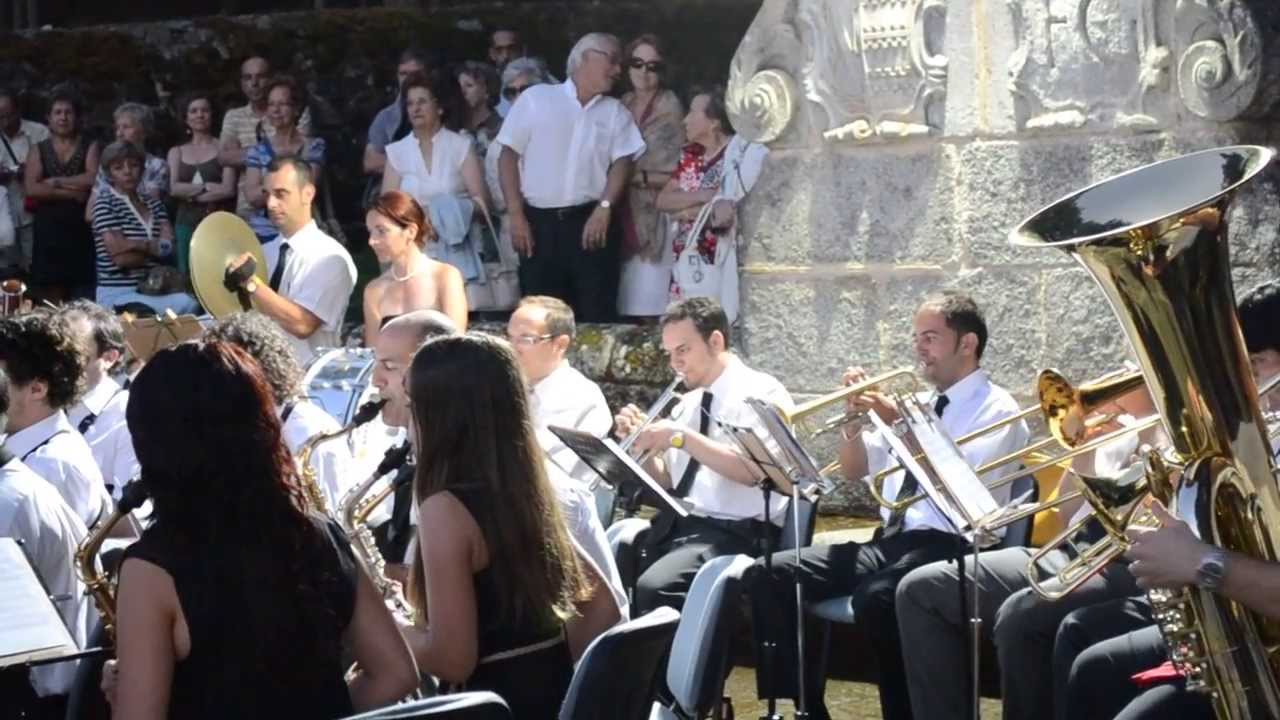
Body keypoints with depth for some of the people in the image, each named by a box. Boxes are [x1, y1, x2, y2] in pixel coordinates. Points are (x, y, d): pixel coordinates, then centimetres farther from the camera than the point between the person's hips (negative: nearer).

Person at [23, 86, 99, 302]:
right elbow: (31, 188, -5)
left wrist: (56, 182, -6)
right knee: (51, 302, -2)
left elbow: (93, 178, -10)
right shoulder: (40, 150, 10)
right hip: (49, 231, 1)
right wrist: (73, 193, -10)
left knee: (84, 299, -6)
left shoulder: (89, 147, 8)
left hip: (82, 230, -1)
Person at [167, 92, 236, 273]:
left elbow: (228, 189, -6)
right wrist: (208, 187, -7)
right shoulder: (177, 152, 14)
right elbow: (175, 189, 1)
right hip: (186, 224, 3)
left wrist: (191, 193, -4)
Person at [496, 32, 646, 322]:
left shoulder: (615, 112, 13)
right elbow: (509, 155, 3)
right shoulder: (536, 98, 5)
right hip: (539, 223, -1)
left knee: (596, 317, -2)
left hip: (591, 222, 1)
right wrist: (516, 215, -5)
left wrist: (604, 209, -12)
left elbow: (622, 161, 5)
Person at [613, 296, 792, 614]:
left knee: (653, 586, -30)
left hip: (734, 532, -7)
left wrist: (682, 437, -20)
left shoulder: (761, 393, -4)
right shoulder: (688, 403, 19)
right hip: (676, 525, 7)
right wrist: (640, 440, 3)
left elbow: (754, 471, -19)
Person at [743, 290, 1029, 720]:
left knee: (875, 598, -39)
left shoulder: (996, 409, -1)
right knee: (768, 576, -9)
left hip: (949, 547, -8)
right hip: (888, 541, 8)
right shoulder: (918, 405, 20)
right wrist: (855, 418, 5)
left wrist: (899, 424, -17)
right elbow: (853, 471, 24)